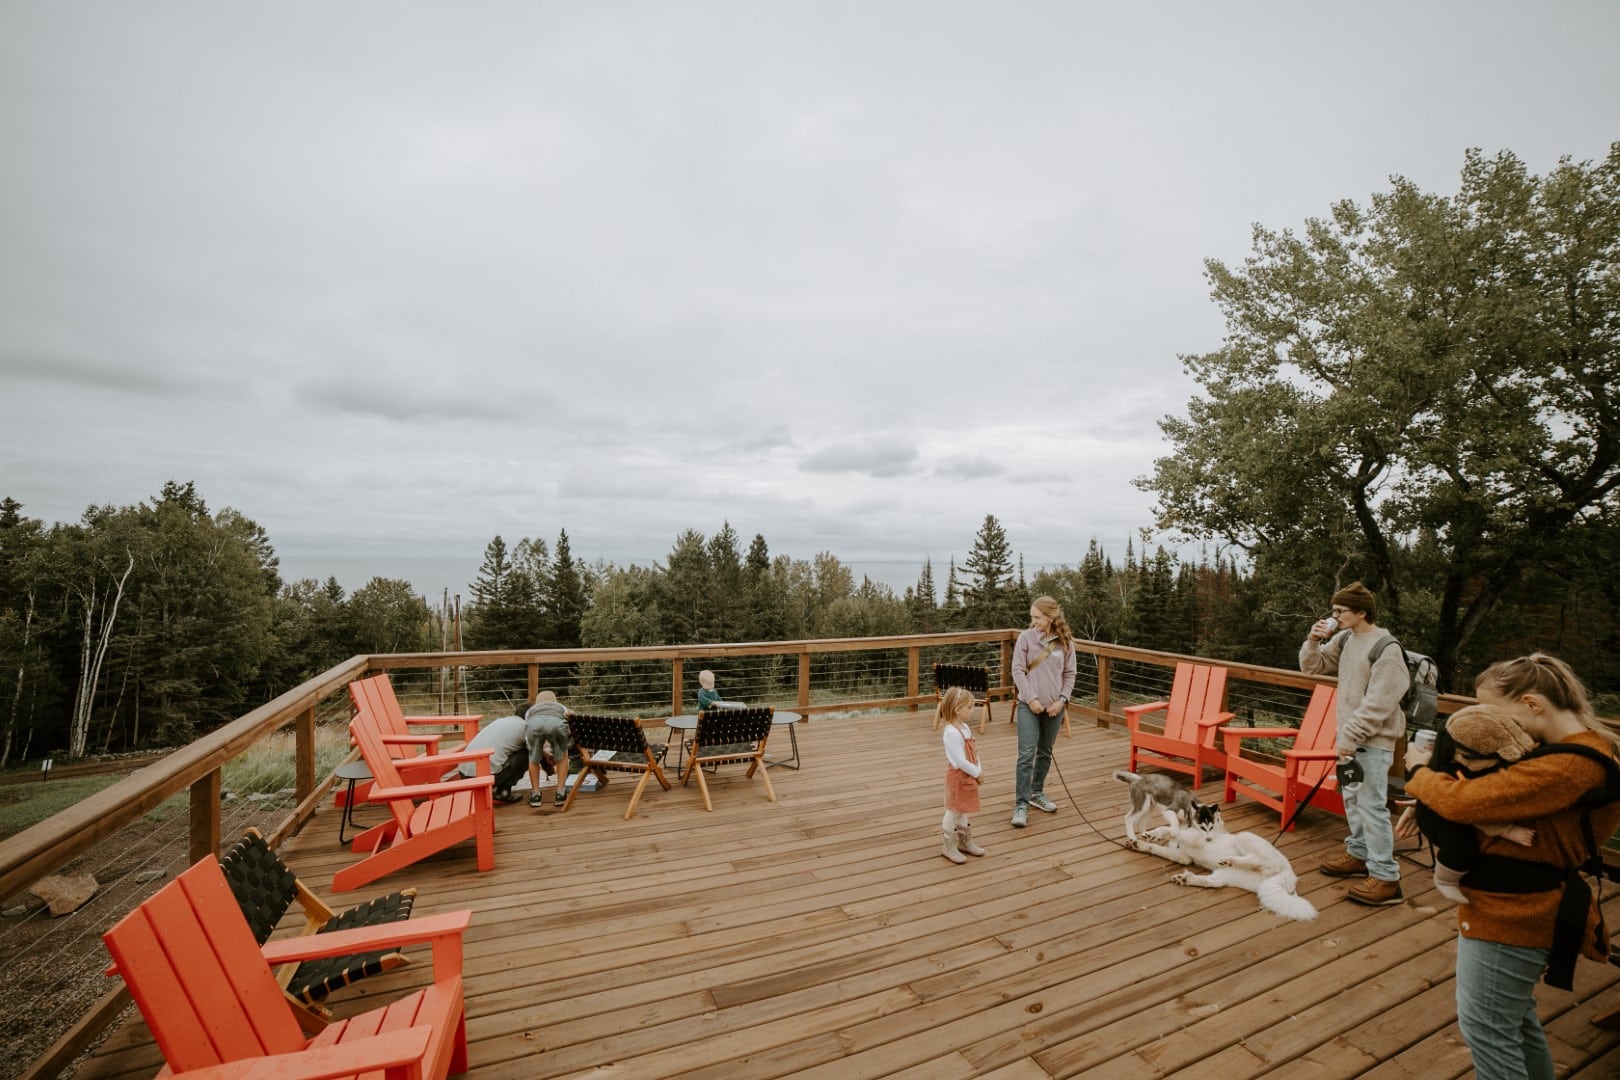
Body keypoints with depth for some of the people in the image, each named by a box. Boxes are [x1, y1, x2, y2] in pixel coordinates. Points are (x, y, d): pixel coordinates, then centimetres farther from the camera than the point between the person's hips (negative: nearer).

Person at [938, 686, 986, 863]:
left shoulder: (965, 727, 4)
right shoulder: (952, 732, -27)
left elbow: (974, 752, 9)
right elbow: (961, 761, -25)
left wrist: (979, 770, 0)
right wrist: (977, 773, -15)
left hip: (968, 776, 9)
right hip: (958, 777, -9)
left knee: (963, 811, 23)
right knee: (954, 812, 5)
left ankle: (965, 842, 38)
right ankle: (949, 847, 20)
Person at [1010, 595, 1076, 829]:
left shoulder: (1065, 642, -1)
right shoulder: (1026, 637, -7)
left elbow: (1069, 674, 4)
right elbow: (1017, 671, -7)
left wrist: (1062, 699, -7)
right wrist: (1031, 698, -14)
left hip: (1054, 706, 3)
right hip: (1029, 705, -3)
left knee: (1045, 753, 16)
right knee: (1026, 755, -7)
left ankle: (1037, 793, 34)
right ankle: (1021, 805, 0)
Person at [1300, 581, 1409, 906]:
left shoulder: (1386, 649, -17)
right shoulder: (1344, 639, 5)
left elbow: (1377, 705, -19)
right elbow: (1313, 668, 11)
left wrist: (1350, 737, -18)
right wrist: (1313, 641, -6)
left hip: (1373, 740, -8)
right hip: (1350, 735, 8)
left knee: (1371, 805, -6)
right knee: (1351, 799, 18)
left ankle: (1385, 878, 2)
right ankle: (1359, 855, 32)